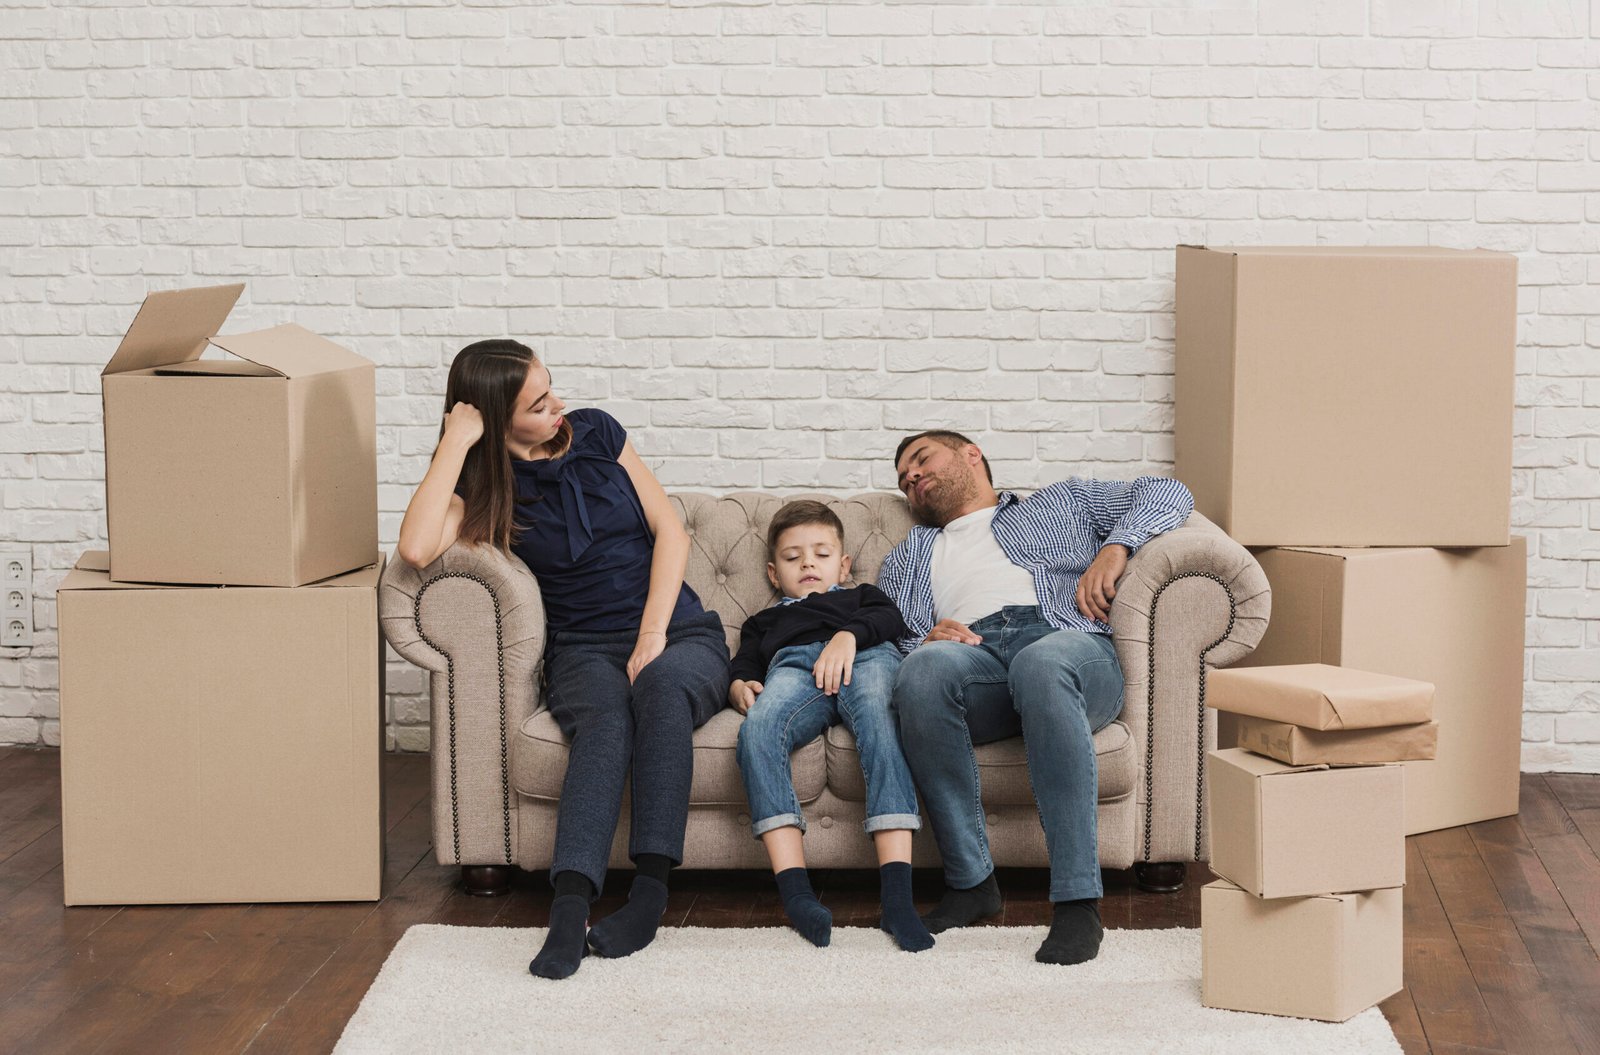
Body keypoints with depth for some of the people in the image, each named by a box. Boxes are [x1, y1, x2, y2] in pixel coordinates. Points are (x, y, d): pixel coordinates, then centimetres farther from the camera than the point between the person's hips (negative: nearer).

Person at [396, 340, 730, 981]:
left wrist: (652, 635, -8)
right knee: (605, 718, -37)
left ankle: (650, 889, -40)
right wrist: (456, 444, -14)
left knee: (660, 685, -36)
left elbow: (669, 529, 5)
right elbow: (416, 548, -20)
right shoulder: (484, 486, 2)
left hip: (680, 635, 1)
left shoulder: (594, 433, 9)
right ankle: (569, 911, -52)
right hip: (584, 652, -1)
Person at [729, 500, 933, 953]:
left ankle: (896, 895, -52)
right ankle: (795, 889, -48)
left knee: (879, 718, -39)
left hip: (866, 656, -1)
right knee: (757, 730, -37)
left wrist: (849, 635, -6)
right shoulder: (764, 621, 45)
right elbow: (745, 661, 25)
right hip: (792, 663, 1)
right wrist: (739, 685, -1)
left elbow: (890, 618, 17)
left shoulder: (860, 596, 41)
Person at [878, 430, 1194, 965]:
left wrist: (1115, 548, 4)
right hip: (969, 654, 2)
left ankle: (1078, 900, -43)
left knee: (1042, 663, -41)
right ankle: (969, 880, -29)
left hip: (1069, 644, -2)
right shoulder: (907, 558, 39)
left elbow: (1169, 494, 24)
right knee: (927, 666, -37)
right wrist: (924, 644, -1)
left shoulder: (1063, 502, 34)